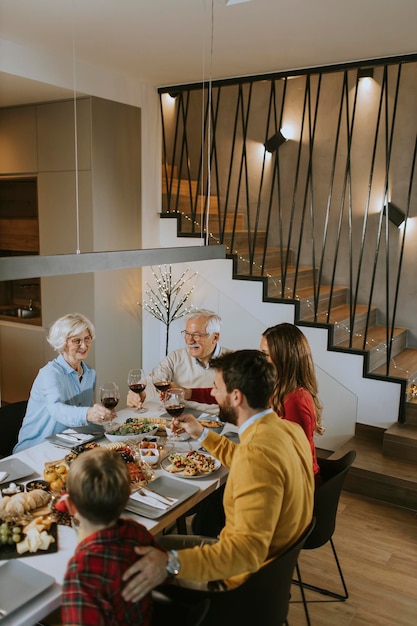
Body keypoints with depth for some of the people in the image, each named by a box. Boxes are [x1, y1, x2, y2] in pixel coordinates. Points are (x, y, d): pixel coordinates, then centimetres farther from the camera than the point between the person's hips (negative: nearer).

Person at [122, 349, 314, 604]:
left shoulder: (257, 454, -33)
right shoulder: (290, 429, -3)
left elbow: (248, 548, -38)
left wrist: (172, 563, -44)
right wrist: (203, 434, 18)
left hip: (246, 580, -9)